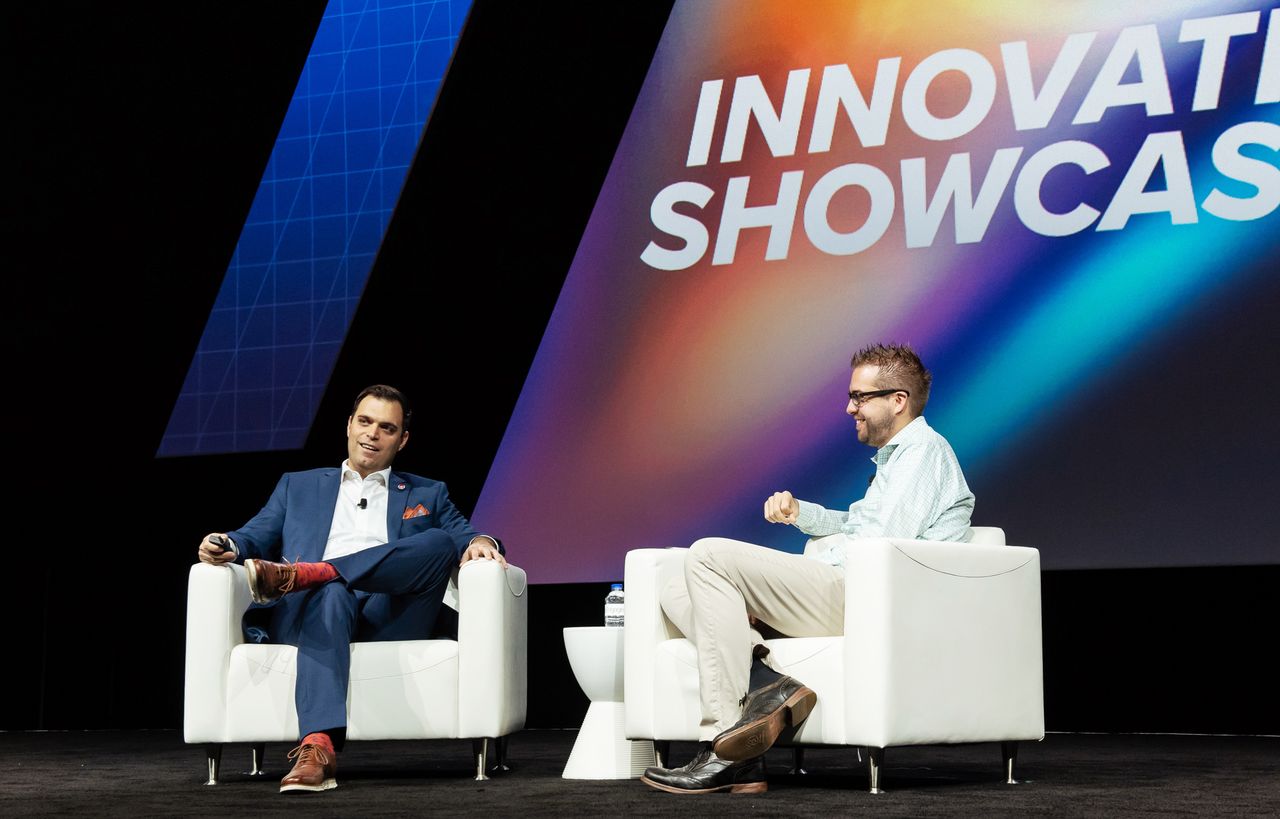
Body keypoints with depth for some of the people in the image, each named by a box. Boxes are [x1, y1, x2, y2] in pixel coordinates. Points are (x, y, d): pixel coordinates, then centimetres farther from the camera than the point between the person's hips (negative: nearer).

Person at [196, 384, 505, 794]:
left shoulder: (427, 495, 29)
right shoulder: (298, 486, 30)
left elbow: (461, 536, 16)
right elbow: (257, 537, 19)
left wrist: (479, 541, -10)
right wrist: (228, 545, -6)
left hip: (390, 616, 1)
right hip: (310, 609, -1)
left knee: (442, 541, -26)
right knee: (331, 595, -39)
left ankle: (302, 573, -39)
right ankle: (317, 747, -58)